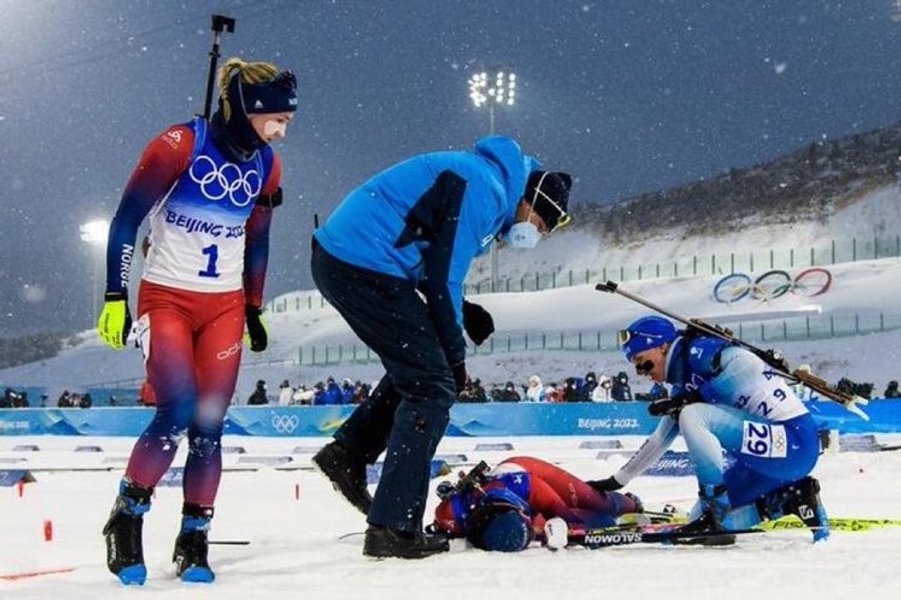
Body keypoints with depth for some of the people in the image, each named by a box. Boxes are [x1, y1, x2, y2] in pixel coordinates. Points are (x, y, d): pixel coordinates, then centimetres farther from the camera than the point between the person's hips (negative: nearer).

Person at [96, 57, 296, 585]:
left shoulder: (266, 165, 3)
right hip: (166, 299, -4)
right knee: (177, 413, -19)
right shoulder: (181, 145, -14)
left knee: (208, 427, -2)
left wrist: (254, 310, 16)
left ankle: (194, 541, 9)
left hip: (225, 307, 5)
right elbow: (126, 220, -10)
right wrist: (115, 297, -13)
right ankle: (126, 517, 1)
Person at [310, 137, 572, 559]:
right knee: (432, 387, -7)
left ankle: (349, 452, 19)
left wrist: (465, 311, 9)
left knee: (420, 367, 22)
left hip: (337, 258, 10)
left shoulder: (483, 182, 20)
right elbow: (442, 276, -13)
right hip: (363, 266, -10)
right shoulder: (486, 189, -11)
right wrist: (455, 354, -3)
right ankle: (393, 528, -7)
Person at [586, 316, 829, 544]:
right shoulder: (683, 384, 16)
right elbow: (659, 440, 26)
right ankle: (791, 497, 9)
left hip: (793, 442, -10)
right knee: (700, 517, 13)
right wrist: (617, 481, 30)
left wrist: (683, 401, -21)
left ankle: (715, 517, -19)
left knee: (692, 416, -25)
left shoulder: (699, 351, -10)